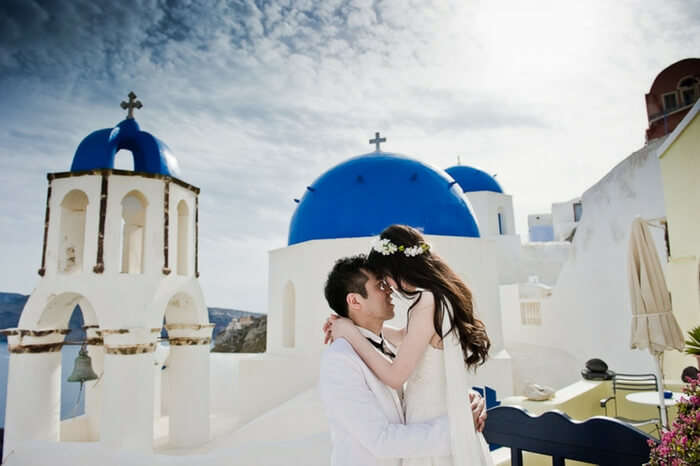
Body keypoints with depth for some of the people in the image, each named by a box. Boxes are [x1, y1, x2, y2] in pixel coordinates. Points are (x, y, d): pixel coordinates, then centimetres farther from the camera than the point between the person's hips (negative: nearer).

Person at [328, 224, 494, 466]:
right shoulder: (443, 296, 4)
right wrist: (353, 325, 15)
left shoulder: (427, 303, -24)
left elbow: (395, 377, -22)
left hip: (433, 420, -9)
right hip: (446, 414, 9)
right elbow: (403, 337, 20)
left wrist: (351, 333, -13)